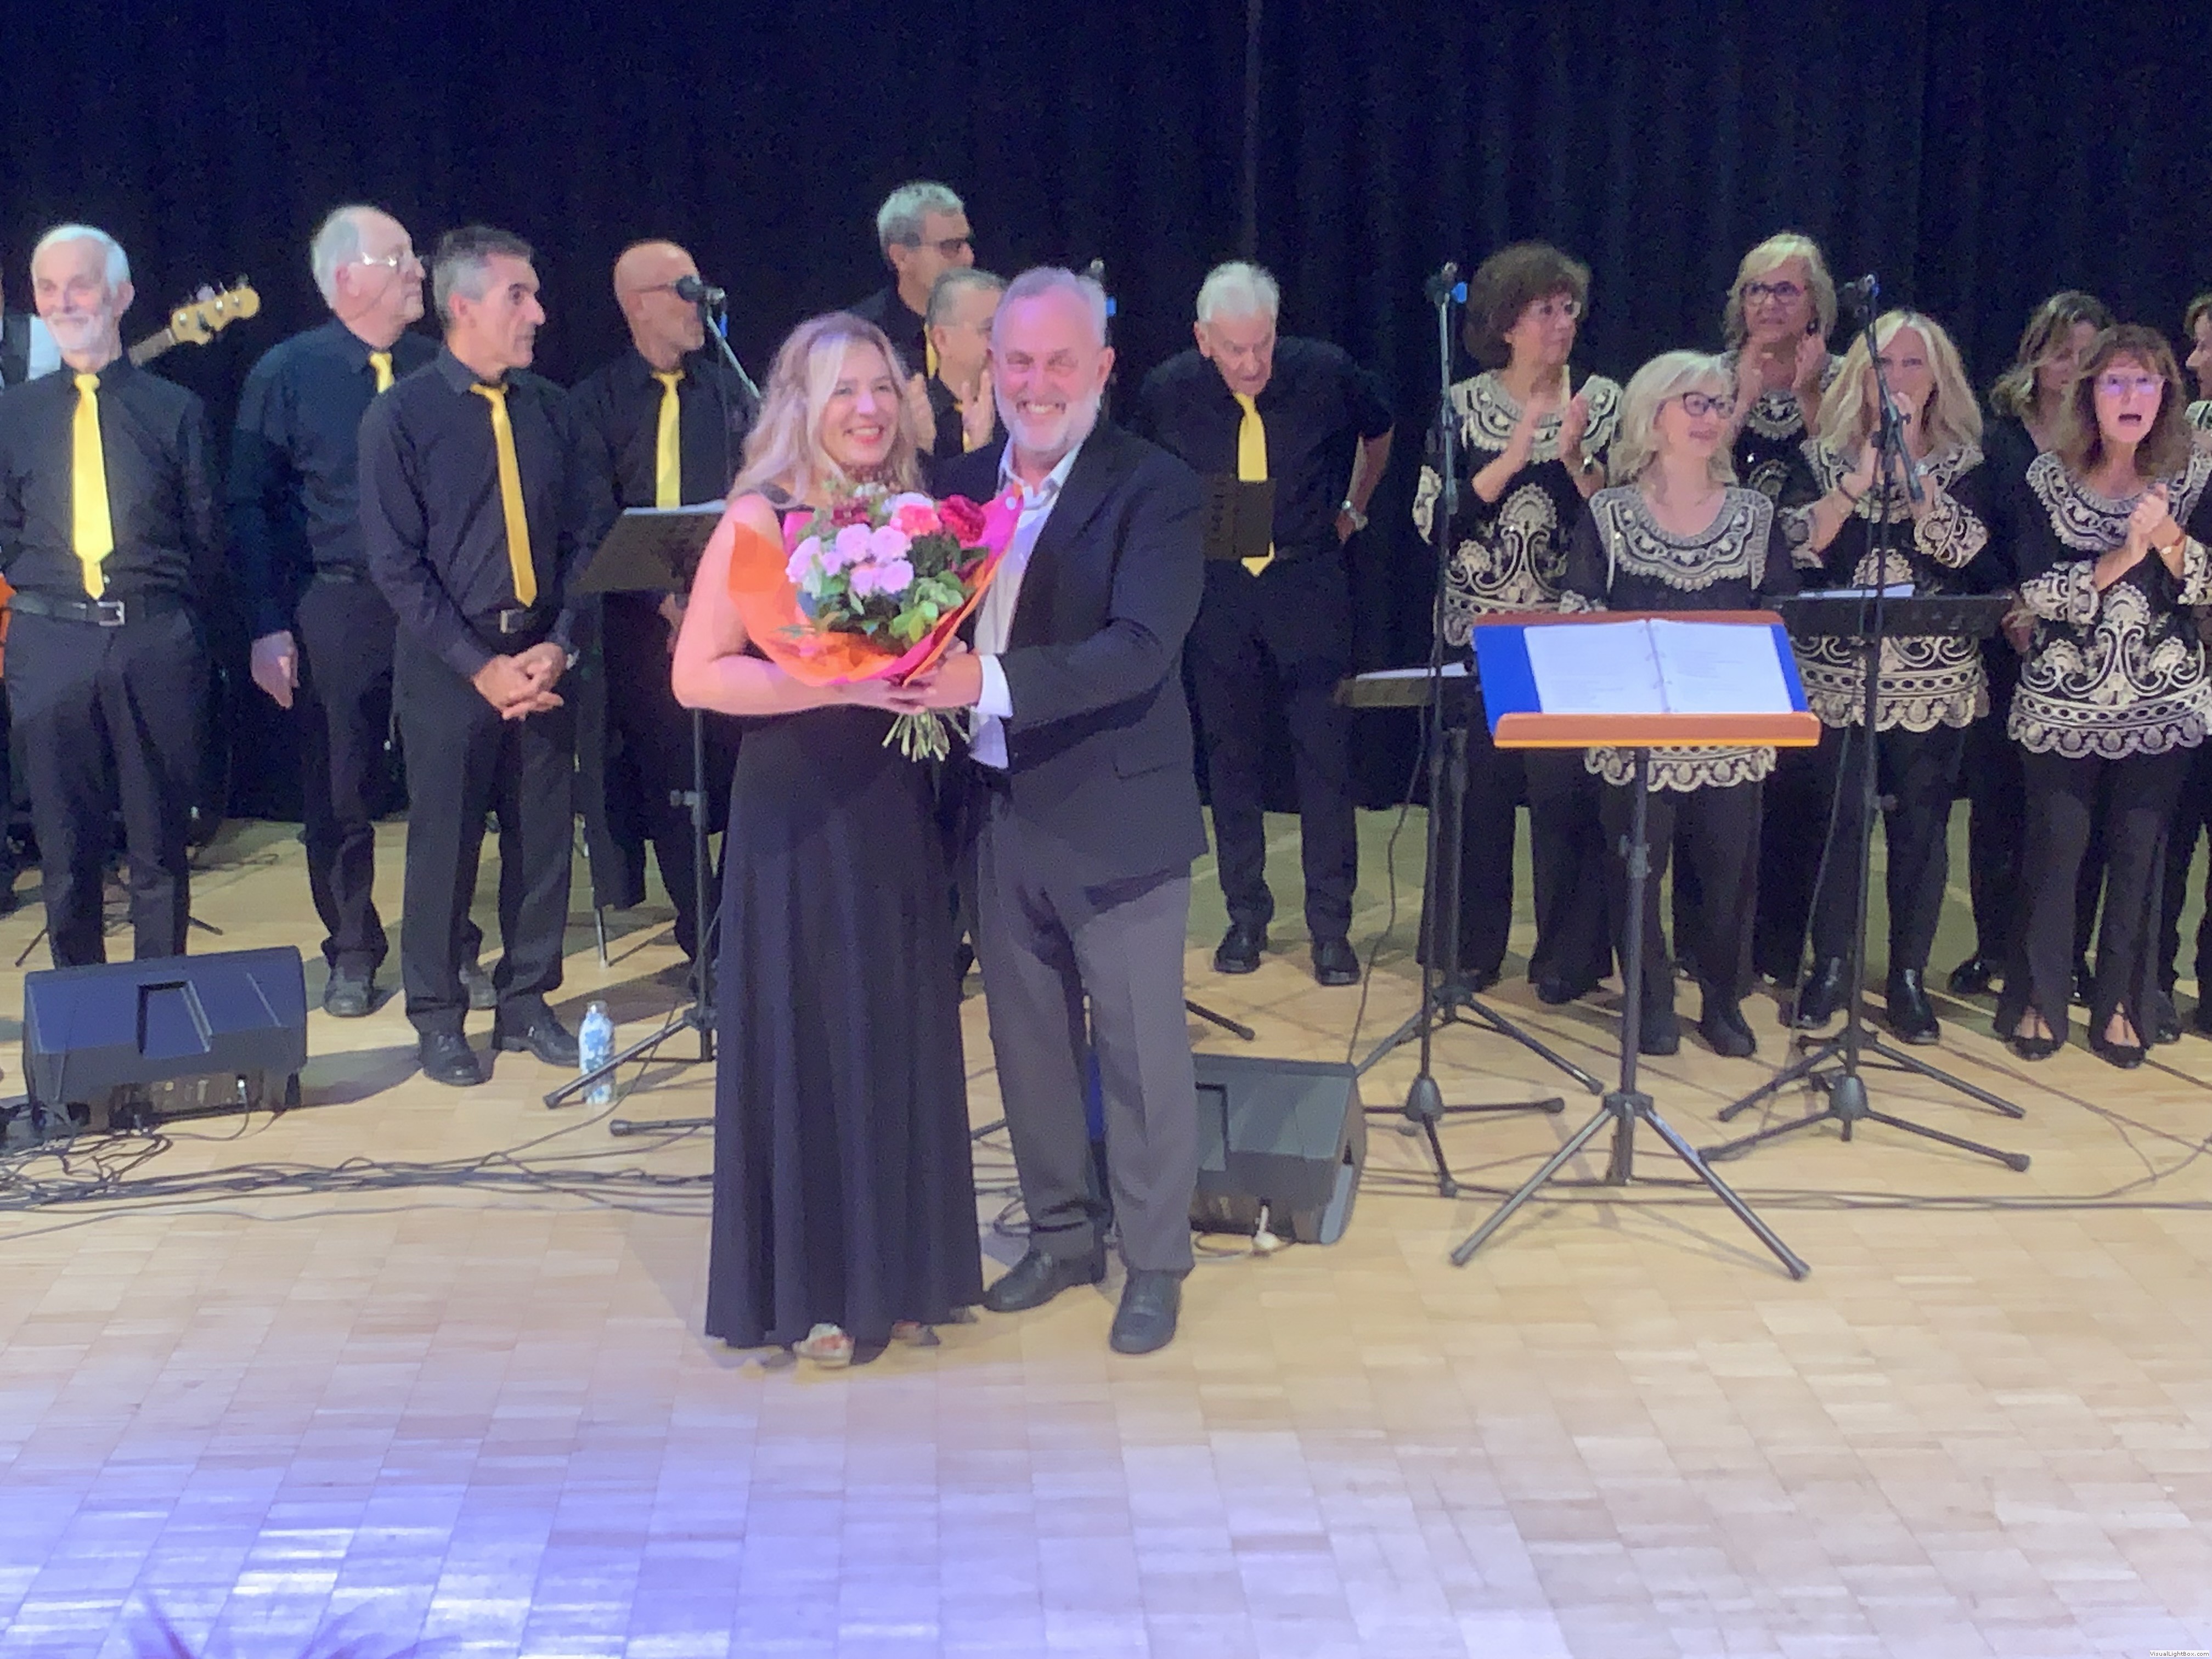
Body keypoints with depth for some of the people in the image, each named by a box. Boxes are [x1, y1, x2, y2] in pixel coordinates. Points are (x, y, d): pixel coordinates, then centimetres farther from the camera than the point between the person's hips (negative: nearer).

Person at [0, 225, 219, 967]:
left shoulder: (175, 410, 5)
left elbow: (206, 537, 6)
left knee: (160, 845, 6)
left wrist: (168, 617, 2)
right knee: (66, 847, 8)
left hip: (156, 644, -1)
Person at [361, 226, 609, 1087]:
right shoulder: (401, 417, -6)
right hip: (448, 660, -4)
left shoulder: (551, 410, 6)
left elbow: (587, 536, 6)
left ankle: (527, 1001, 23)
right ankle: (437, 1018, 18)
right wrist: (480, 666, -13)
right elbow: (396, 563, -9)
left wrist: (559, 645, -7)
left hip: (541, 654, 4)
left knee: (542, 839, 9)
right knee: (444, 844, 4)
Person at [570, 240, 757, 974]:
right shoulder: (598, 400, 0)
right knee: (666, 778, 1)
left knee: (742, 770, 1)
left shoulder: (729, 390, 10)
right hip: (644, 618, -2)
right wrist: (665, 600, -15)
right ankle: (702, 934, 11)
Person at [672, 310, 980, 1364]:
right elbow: (698, 675, -14)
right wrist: (845, 684, -21)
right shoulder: (761, 519, -8)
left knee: (902, 1034, 9)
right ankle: (808, 1289, 13)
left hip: (896, 809, 6)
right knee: (807, 1039, 1)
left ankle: (896, 1271, 22)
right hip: (797, 811, -5)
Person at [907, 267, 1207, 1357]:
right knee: (1028, 1042, 17)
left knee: (1141, 1051, 7)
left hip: (1114, 817, -5)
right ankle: (1061, 1235, 34)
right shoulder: (961, 484, 6)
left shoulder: (1155, 491, -12)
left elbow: (1142, 648, -24)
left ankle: (1154, 1262, 23)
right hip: (999, 810, 6)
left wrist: (991, 682, -34)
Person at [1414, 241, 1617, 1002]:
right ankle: (1472, 944, 18)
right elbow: (1433, 518, -7)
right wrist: (1512, 460, -15)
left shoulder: (1602, 401, 3)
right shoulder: (1463, 405, 3)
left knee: (1566, 788, -2)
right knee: (1477, 785, 3)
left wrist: (1572, 459, -17)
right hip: (1480, 628, 1)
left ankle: (1567, 953, 11)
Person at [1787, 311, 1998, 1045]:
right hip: (1839, 673, 0)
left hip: (1933, 678, 0)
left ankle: (1909, 975, 13)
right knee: (1838, 819, 0)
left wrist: (1910, 462, -16)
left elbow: (1963, 547, -12)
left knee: (1920, 825, 3)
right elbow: (1797, 547, -8)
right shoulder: (1824, 456, 5)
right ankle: (1830, 966, 14)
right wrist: (1857, 480, -17)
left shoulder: (1963, 461, 5)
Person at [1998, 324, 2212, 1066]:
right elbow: (2037, 591, -11)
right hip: (2064, 698, -1)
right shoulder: (2048, 477, -4)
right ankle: (2039, 999, 16)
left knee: (2138, 852, 6)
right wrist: (2120, 557, -21)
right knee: (2055, 847, 2)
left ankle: (2119, 1004, 18)